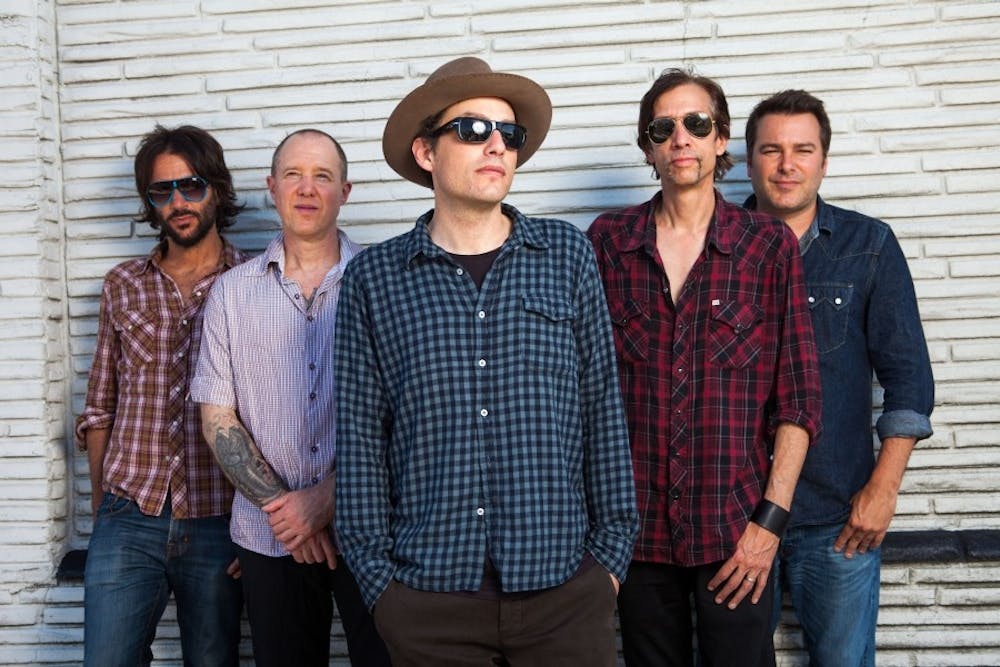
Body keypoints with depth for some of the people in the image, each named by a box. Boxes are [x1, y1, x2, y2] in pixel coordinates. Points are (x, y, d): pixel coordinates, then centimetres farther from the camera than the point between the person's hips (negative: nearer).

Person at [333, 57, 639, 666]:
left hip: (564, 589, 1)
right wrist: (375, 570, -1)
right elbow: (361, 436, 2)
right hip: (426, 597, 0)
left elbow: (603, 406, 4)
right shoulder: (374, 277, 1)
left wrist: (613, 548, 2)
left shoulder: (568, 255, 3)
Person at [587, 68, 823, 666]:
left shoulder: (769, 246, -1)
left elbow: (798, 398, -2)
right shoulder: (607, 241, 2)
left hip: (735, 531, -1)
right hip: (636, 525, 2)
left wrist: (770, 519, -8)